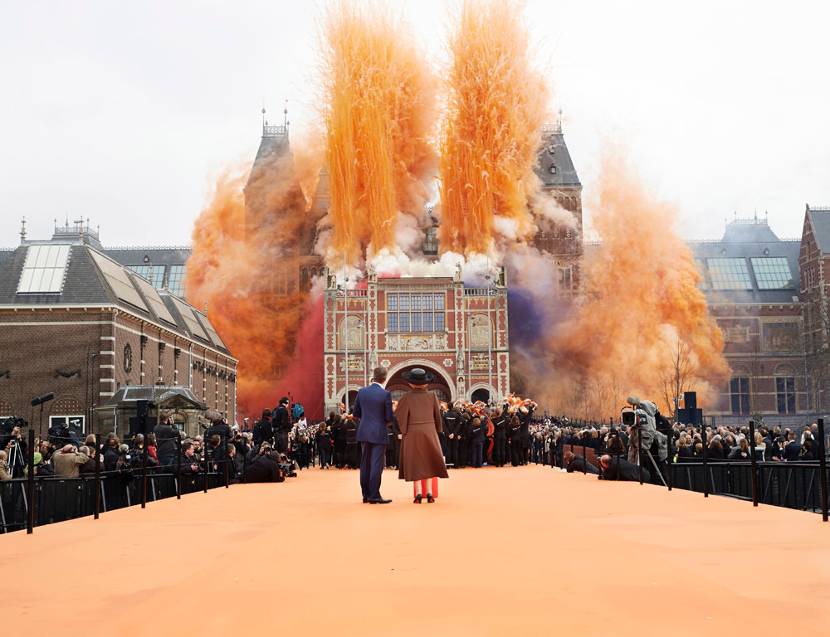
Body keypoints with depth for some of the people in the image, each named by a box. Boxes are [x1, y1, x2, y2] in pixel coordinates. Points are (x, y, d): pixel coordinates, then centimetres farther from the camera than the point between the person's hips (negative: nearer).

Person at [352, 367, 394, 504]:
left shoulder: (362, 392, 1)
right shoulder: (385, 394, -12)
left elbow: (355, 413, 8)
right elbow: (389, 418, -11)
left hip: (364, 433, 5)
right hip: (379, 433, -5)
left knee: (365, 464, 12)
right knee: (377, 464, -1)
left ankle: (366, 494, 17)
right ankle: (374, 496, -2)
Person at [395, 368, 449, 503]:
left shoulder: (406, 397, -8)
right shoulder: (432, 396, -2)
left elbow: (400, 416, -9)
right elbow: (438, 416, 2)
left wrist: (403, 431, 6)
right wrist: (436, 431, 16)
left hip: (412, 433, -2)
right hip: (430, 432, 2)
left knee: (415, 462, 5)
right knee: (429, 462, 13)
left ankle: (418, 493, -4)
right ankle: (429, 493, 7)